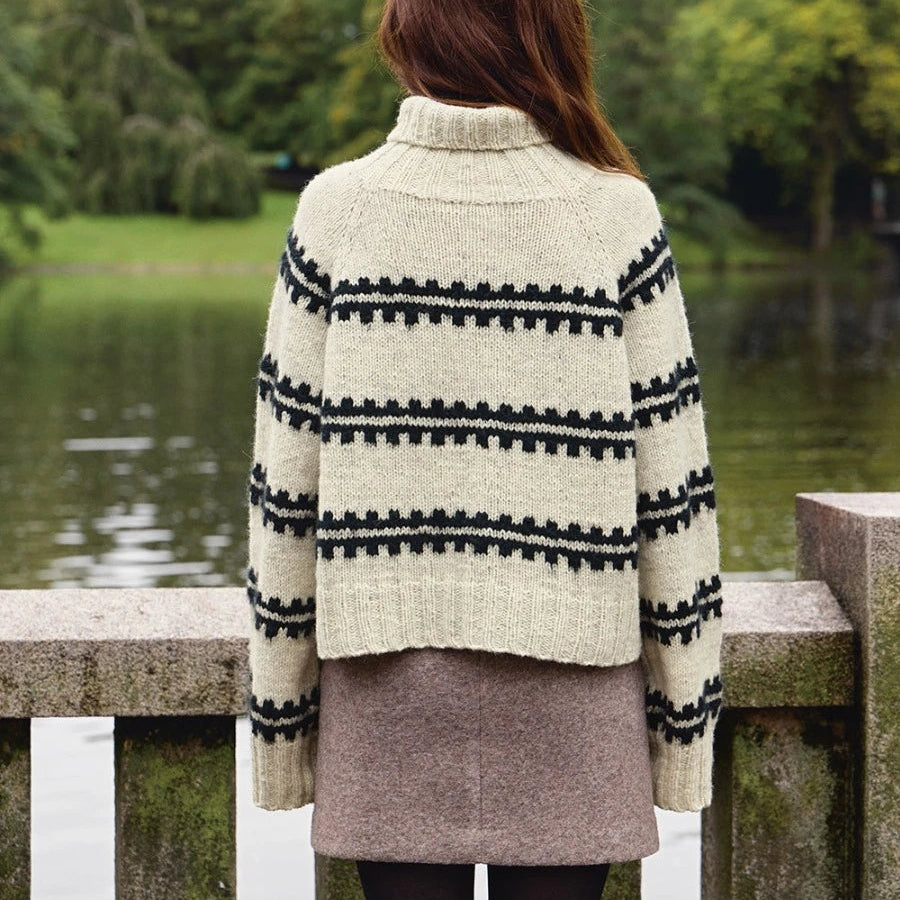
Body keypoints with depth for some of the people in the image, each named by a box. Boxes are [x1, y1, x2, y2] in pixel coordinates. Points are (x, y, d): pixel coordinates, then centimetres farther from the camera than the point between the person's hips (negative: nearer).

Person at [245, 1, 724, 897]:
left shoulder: (336, 210, -1)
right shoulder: (618, 214, -2)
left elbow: (285, 484, 0)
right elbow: (671, 489, -2)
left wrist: (278, 701, 7)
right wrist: (684, 706, 6)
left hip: (384, 669, 1)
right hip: (568, 686, 0)